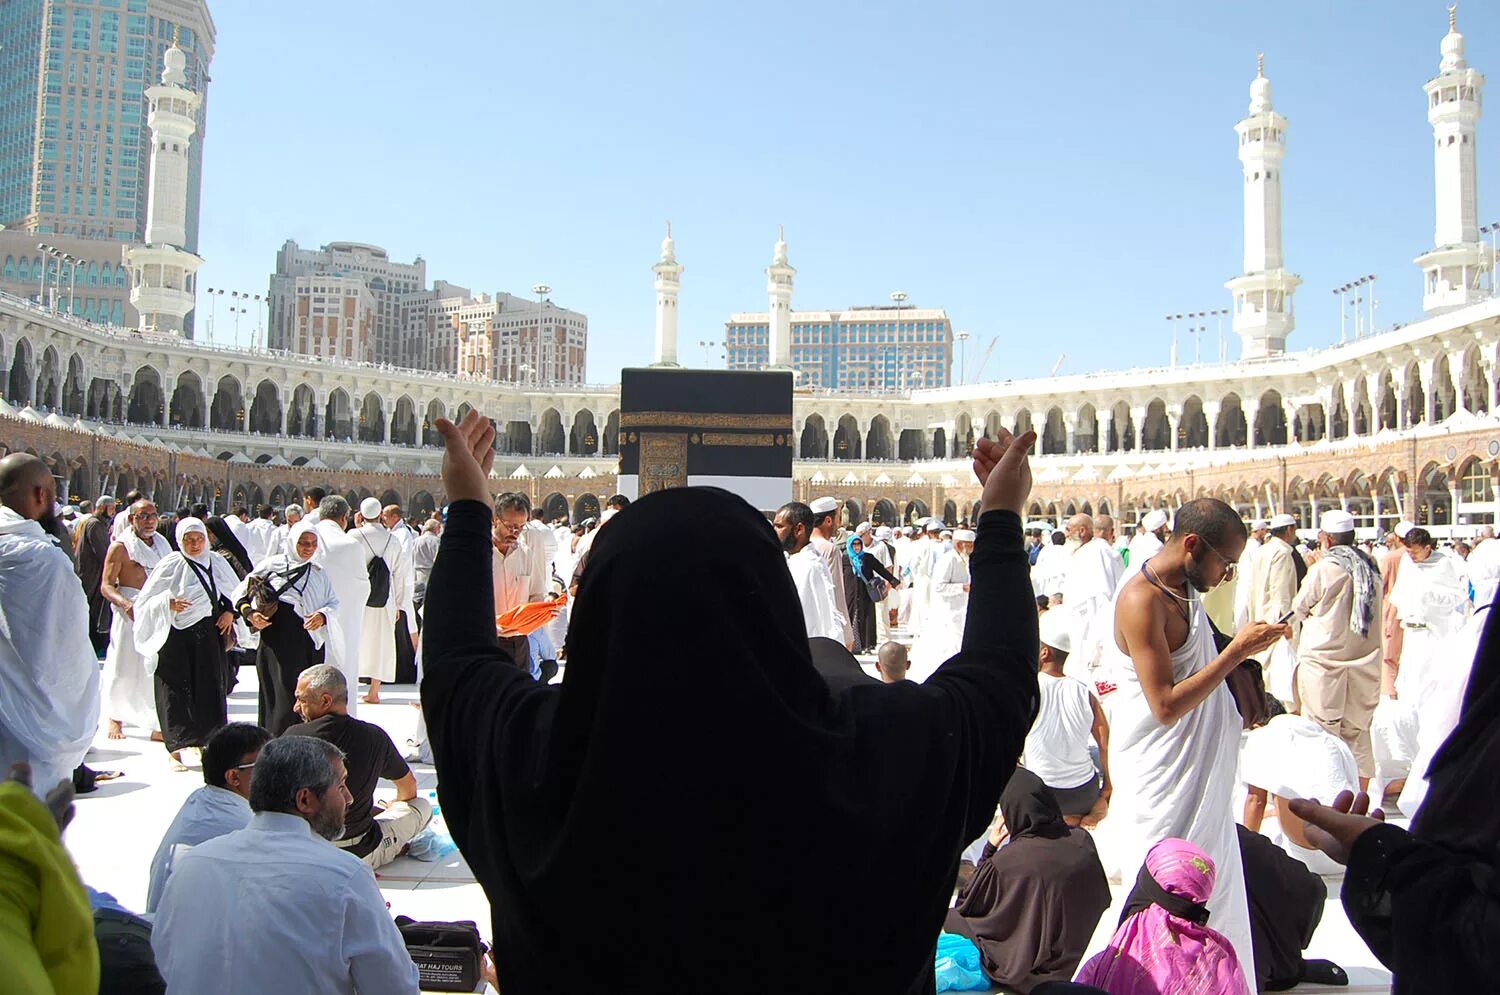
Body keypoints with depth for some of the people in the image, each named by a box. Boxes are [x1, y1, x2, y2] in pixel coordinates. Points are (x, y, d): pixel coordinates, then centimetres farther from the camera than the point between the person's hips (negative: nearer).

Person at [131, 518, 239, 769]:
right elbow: (146, 600, -6)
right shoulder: (171, 565, -5)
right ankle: (175, 750, 9)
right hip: (176, 637, -4)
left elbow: (235, 592, 18)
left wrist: (230, 612, 2)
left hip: (209, 635, 4)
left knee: (210, 689, 6)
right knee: (177, 691, 0)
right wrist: (168, 603, -23)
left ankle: (205, 743, 20)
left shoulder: (216, 562, 7)